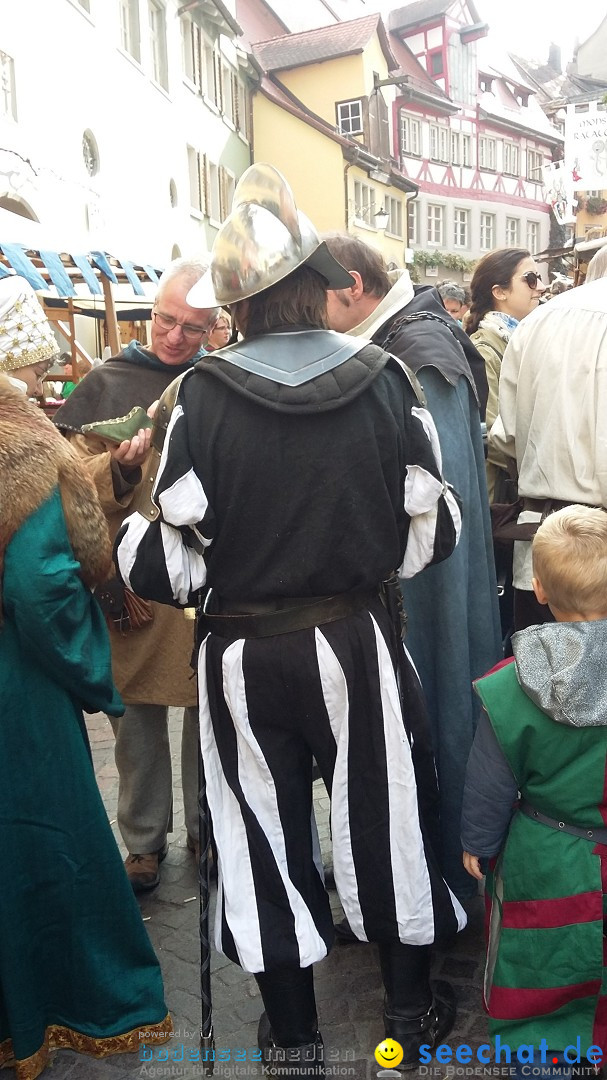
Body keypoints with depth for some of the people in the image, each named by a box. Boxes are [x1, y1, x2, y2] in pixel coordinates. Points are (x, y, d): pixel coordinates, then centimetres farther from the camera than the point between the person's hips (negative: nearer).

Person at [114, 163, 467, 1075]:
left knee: (268, 831, 16)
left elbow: (175, 564, -12)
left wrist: (124, 532, 8)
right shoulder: (383, 379, -9)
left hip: (243, 652, -1)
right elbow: (428, 536, -6)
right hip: (355, 640, 1)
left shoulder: (203, 395, -13)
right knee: (382, 814, 20)